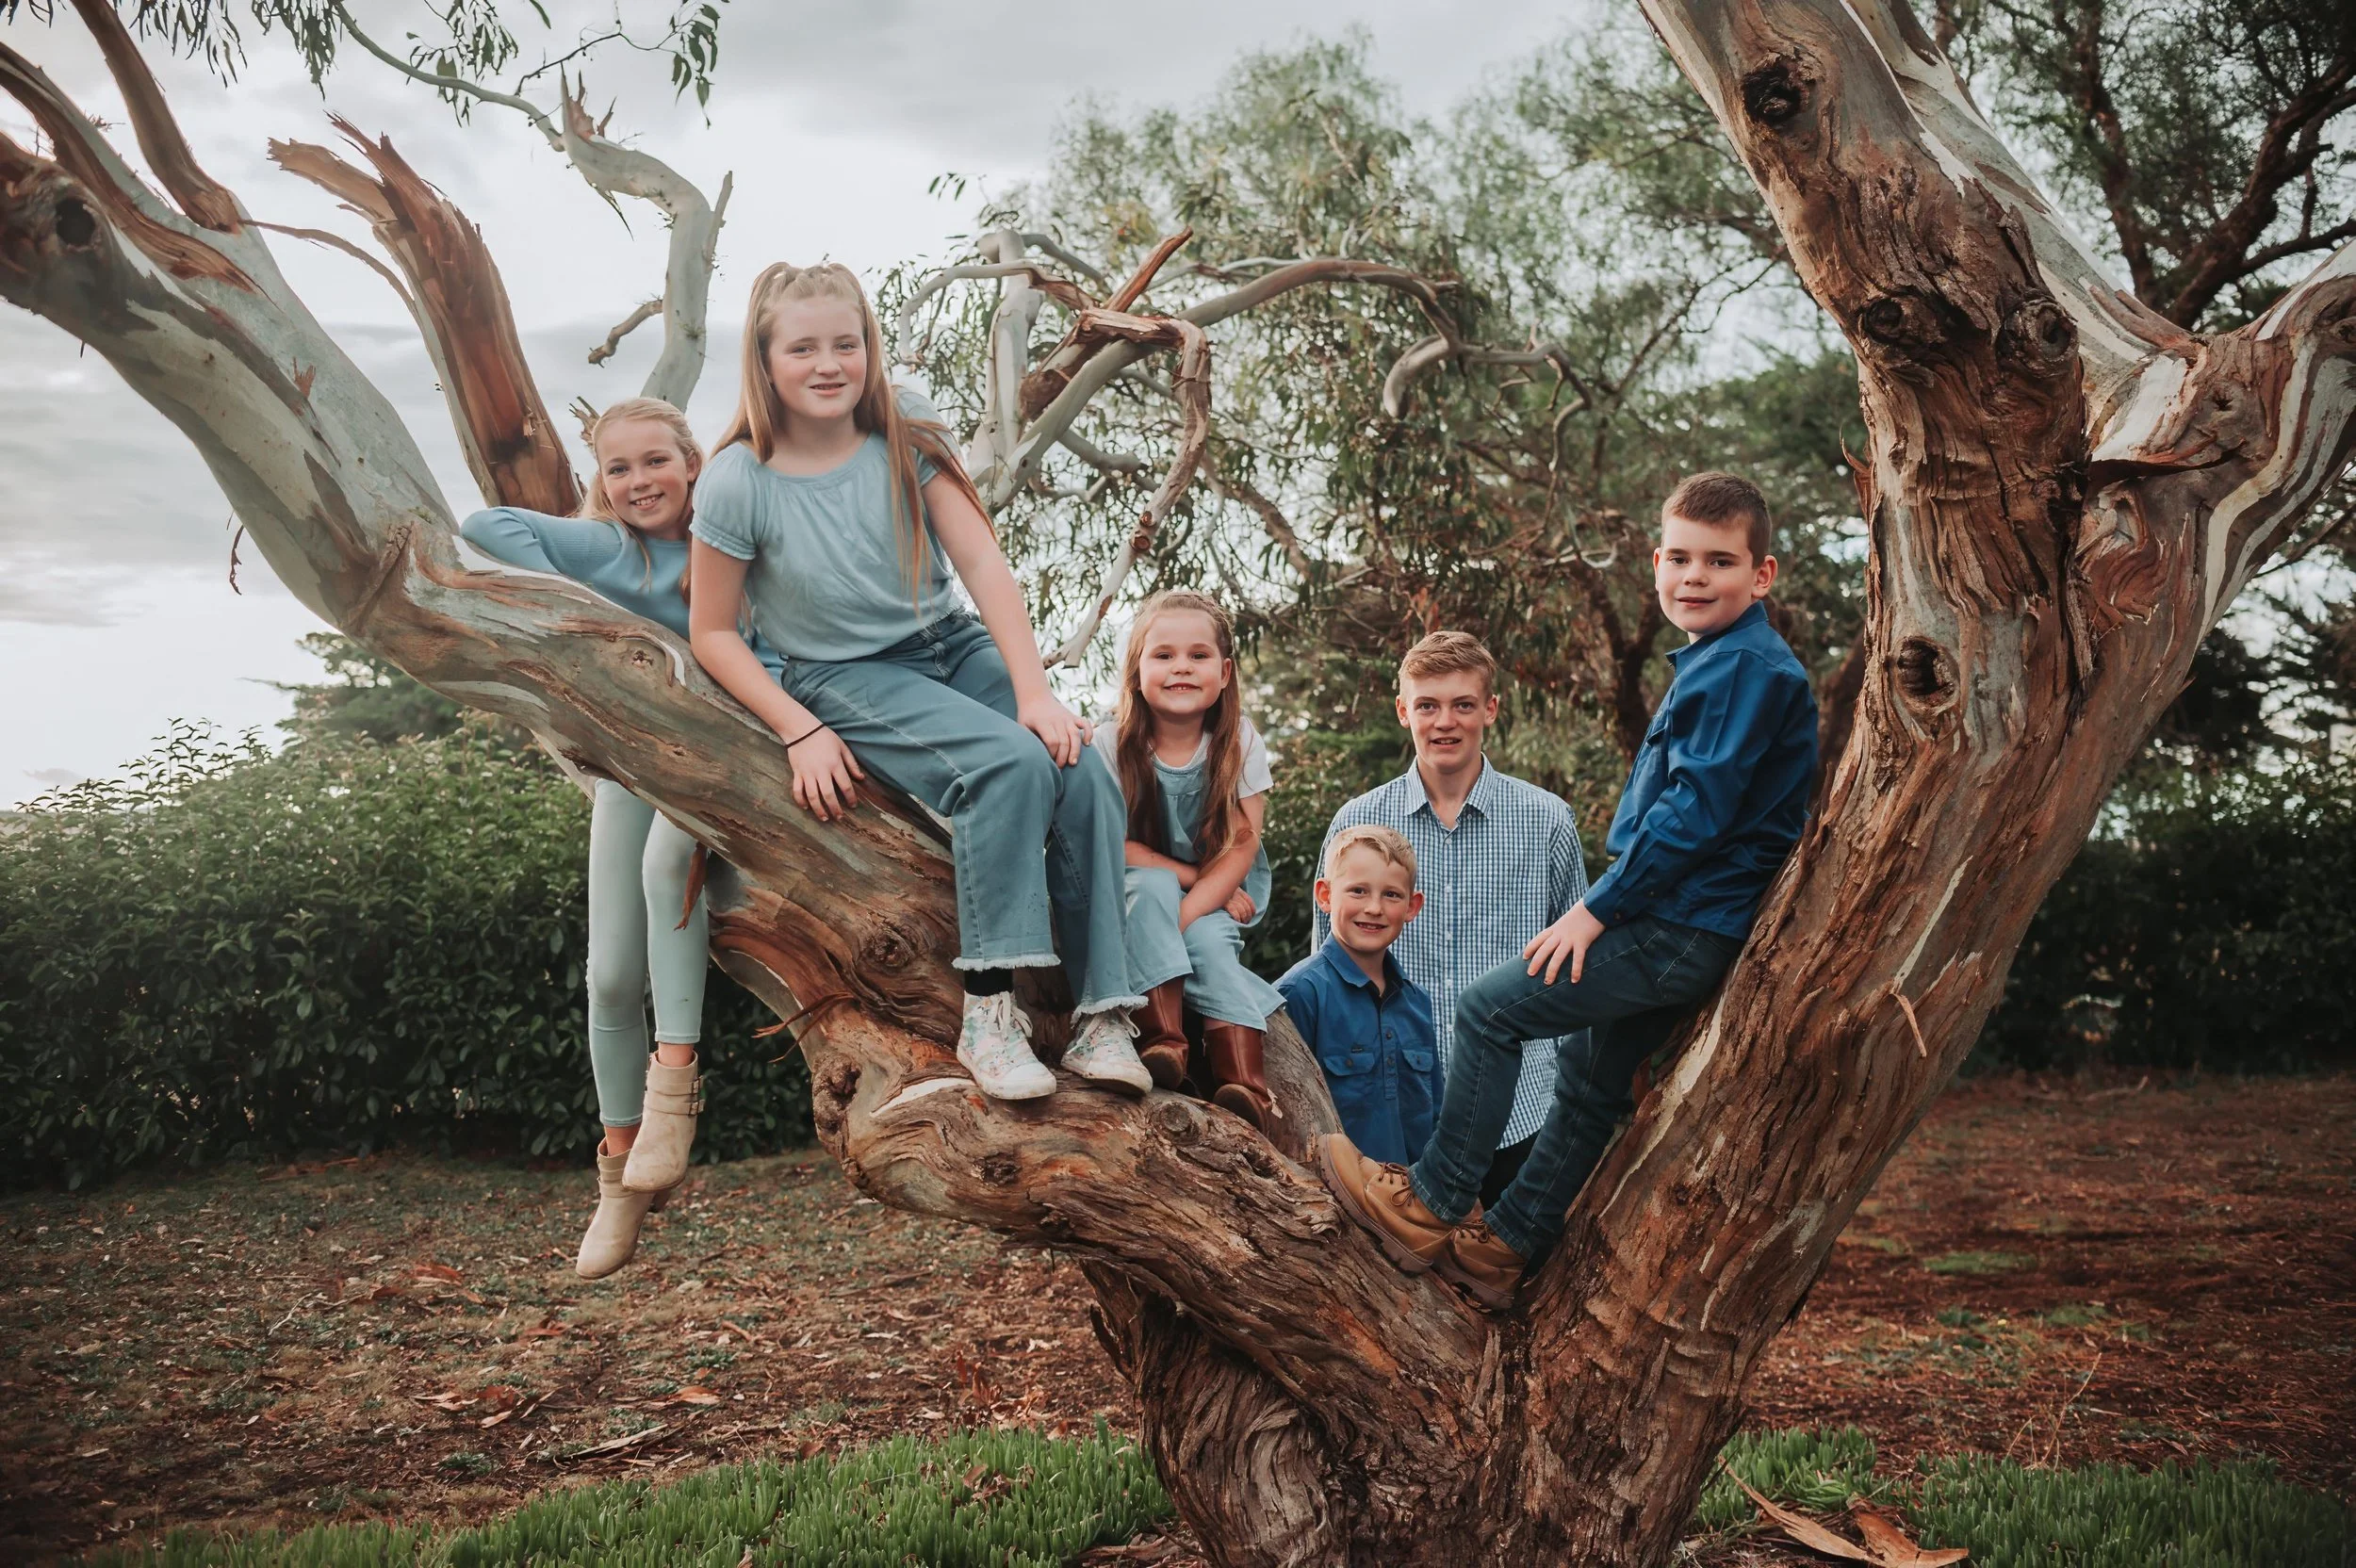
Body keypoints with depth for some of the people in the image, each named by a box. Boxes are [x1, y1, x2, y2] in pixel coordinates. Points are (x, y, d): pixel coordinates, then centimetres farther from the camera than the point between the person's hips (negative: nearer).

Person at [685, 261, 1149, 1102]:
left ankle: (1102, 1019, -17)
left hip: (955, 647, 4)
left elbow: (983, 564, -9)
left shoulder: (908, 438, -5)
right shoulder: (738, 482, -12)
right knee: (1010, 763, -32)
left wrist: (1034, 690, -19)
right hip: (848, 679, -4)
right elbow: (714, 631, -5)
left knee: (1085, 779, -23)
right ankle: (987, 1011, -27)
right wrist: (801, 732, -16)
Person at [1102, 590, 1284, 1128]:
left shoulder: (1240, 742, -12)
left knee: (1207, 942, -30)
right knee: (1150, 888, -34)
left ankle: (1243, 1081, -39)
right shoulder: (1115, 744, -15)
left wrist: (1185, 913, -27)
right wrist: (1190, 875, -23)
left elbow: (1242, 847, -14)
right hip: (1143, 880, 0)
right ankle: (1163, 1037, -40)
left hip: (1223, 897, 0)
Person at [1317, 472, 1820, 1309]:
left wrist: (1598, 908, -18)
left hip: (1683, 929, -10)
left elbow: (1697, 811, -23)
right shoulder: (1714, 663, 16)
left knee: (1489, 1010, -8)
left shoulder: (1747, 667, -16)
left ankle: (1429, 1207, 2)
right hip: (1681, 930, 10)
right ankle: (1502, 1246, 27)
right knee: (1593, 1081, 16)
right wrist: (1611, 903, 17)